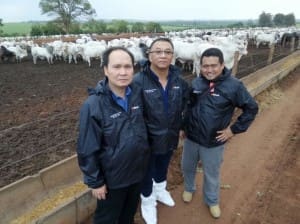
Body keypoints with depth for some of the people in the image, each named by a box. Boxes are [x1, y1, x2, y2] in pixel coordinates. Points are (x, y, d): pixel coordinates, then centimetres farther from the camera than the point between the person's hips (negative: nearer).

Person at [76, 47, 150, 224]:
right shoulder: (93, 105, -25)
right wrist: (95, 182, -12)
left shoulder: (138, 94, -9)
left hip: (138, 170, 5)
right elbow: (87, 150, -18)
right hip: (112, 177, -4)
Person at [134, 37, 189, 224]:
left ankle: (160, 190, 59)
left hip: (170, 138, 5)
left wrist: (182, 125, 12)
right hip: (147, 140, -5)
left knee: (163, 167, 29)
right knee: (147, 172, 18)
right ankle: (148, 201, 46)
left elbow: (186, 105, 11)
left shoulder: (179, 80, -6)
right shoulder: (138, 81, -25)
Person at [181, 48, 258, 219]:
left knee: (211, 174, 17)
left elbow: (251, 108, -9)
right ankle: (189, 189, 53)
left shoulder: (234, 85, -17)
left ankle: (212, 201, 45)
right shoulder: (196, 83, -6)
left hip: (214, 142, -3)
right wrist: (183, 126, 6)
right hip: (191, 138, 4)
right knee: (187, 167, 22)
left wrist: (234, 129, -11)